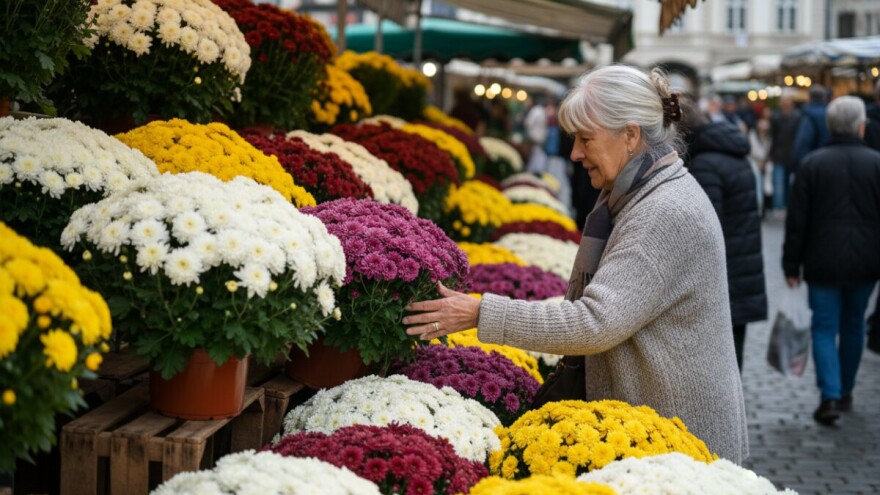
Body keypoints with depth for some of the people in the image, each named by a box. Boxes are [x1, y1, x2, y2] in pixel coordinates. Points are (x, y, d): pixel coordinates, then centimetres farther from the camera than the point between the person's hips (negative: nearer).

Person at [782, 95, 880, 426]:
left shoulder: (812, 164, -6)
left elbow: (797, 221, -5)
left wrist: (792, 265, 2)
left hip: (824, 262, -2)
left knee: (824, 328, 3)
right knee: (854, 325, 17)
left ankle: (830, 396, -10)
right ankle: (845, 392, 27)